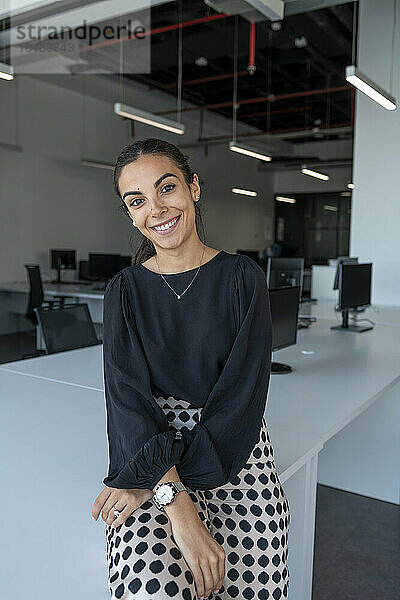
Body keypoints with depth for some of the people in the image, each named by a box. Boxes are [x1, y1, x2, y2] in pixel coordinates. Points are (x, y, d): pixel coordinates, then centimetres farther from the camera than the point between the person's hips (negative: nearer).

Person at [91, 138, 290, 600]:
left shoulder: (242, 277, 0)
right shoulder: (126, 290, 3)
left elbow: (243, 391, -8)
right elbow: (127, 396, -9)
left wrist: (148, 476, -14)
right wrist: (176, 503, -22)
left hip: (235, 452, 1)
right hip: (148, 449, 0)